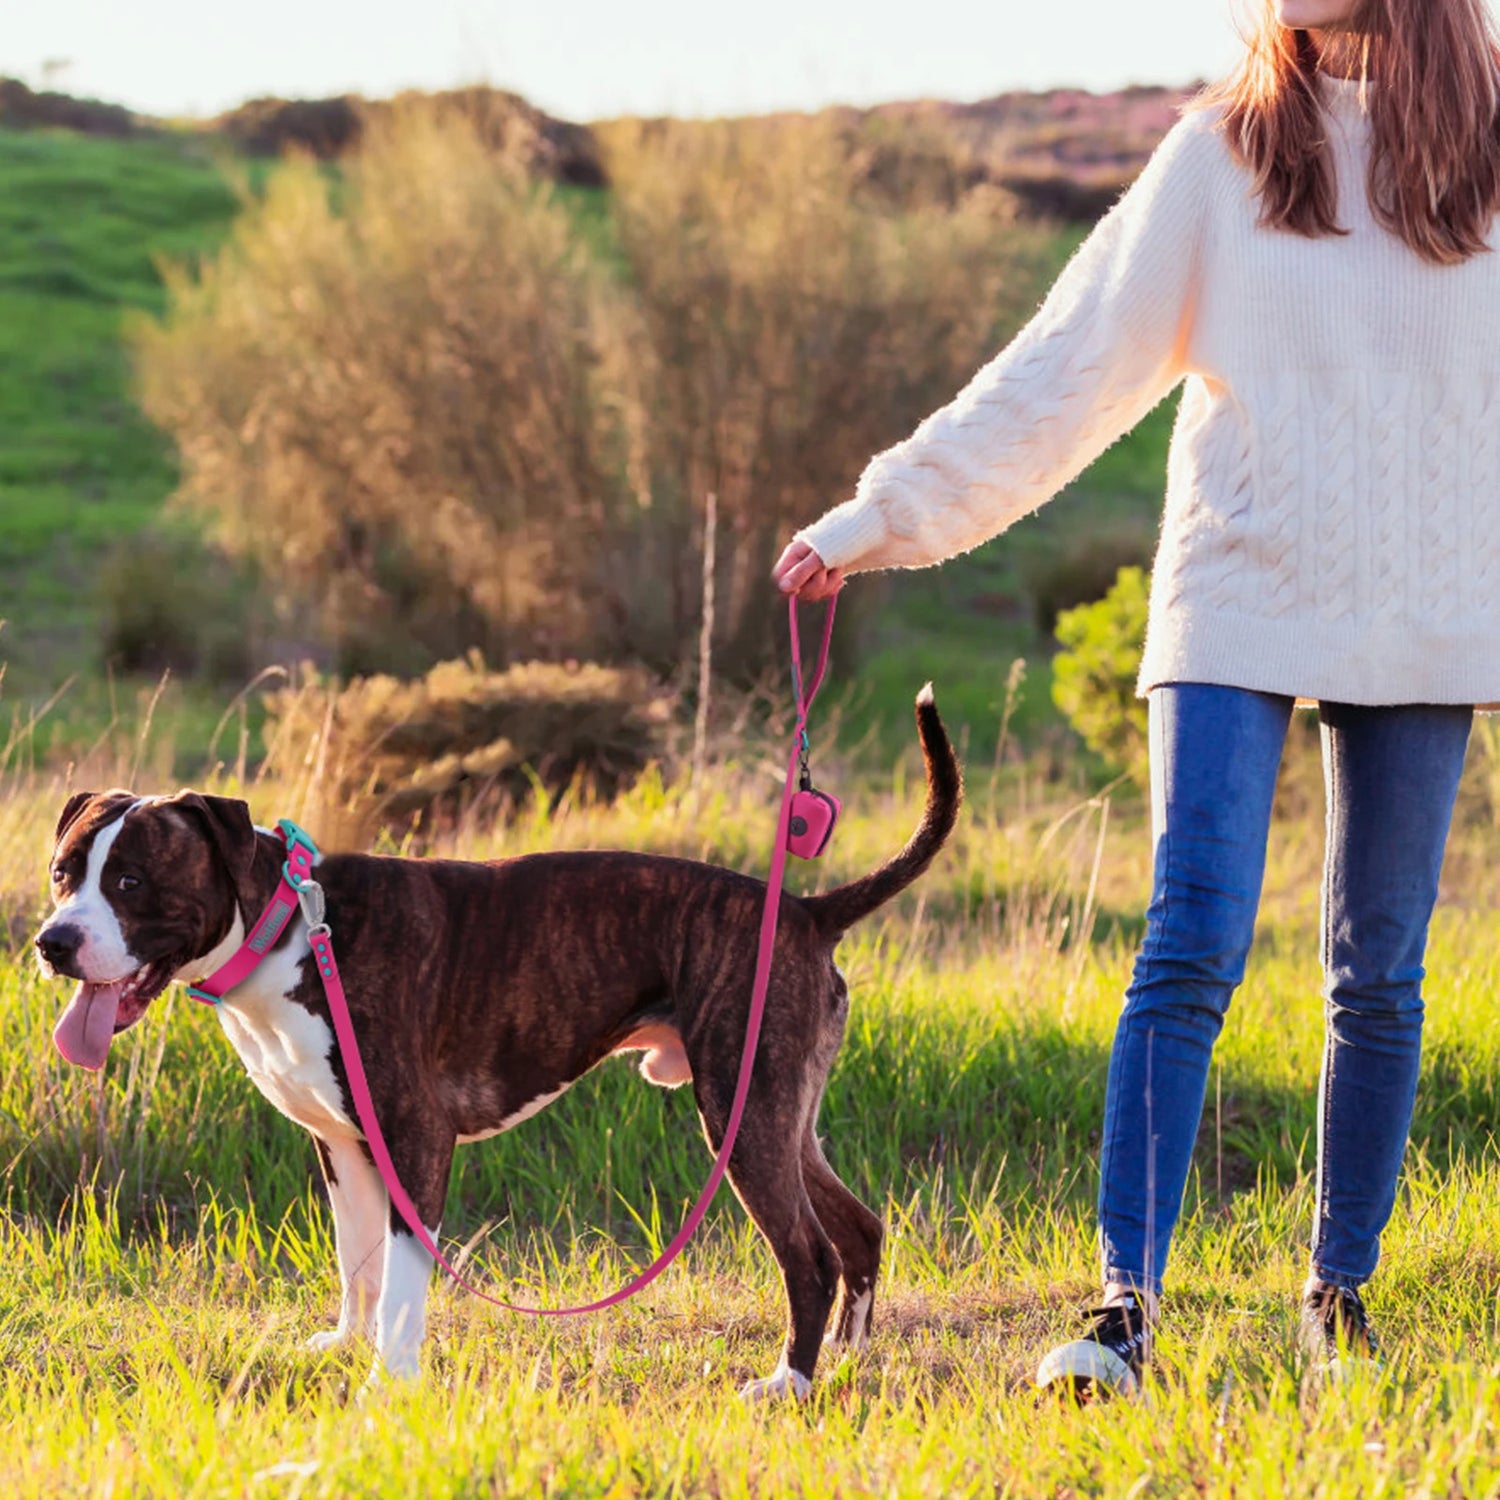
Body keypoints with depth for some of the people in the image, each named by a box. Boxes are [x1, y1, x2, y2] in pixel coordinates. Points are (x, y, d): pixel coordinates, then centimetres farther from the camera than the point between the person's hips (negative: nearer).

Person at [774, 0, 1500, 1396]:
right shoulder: (1221, 154, 3)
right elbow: (1067, 367, 3)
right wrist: (889, 512, 0)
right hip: (1240, 613, -1)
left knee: (1378, 977, 5)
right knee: (1189, 950, -11)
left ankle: (1341, 1292, 19)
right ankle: (1125, 1304, -13)